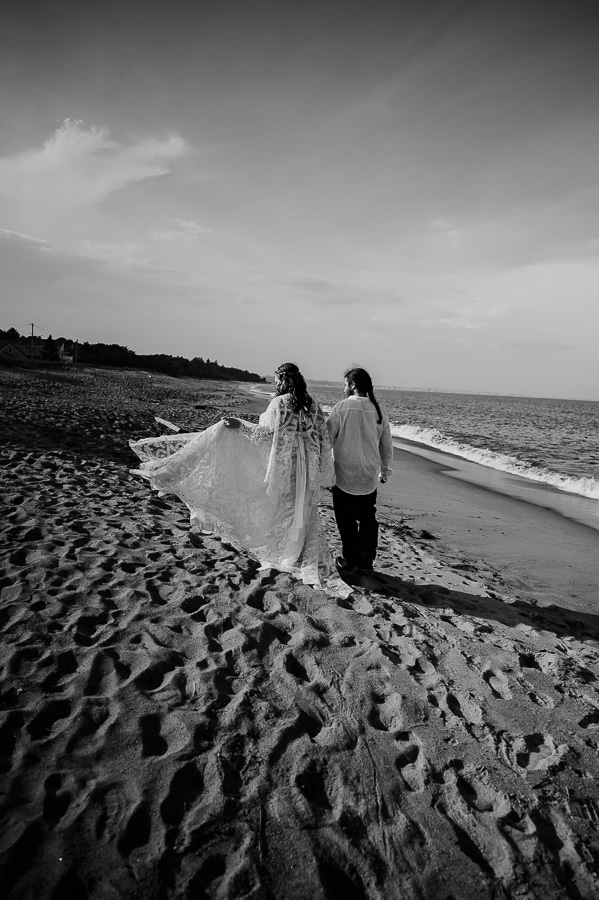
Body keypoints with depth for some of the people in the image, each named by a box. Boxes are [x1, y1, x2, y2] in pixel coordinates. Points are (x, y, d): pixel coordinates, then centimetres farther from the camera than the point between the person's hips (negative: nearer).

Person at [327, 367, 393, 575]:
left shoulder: (341, 407, -11)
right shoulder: (379, 411, 2)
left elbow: (328, 439, -9)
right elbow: (387, 446, 10)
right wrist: (385, 470, 24)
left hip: (344, 477, -4)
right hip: (370, 479, 4)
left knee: (347, 521, 9)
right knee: (368, 519, 17)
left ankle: (350, 562, 19)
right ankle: (366, 561, 24)